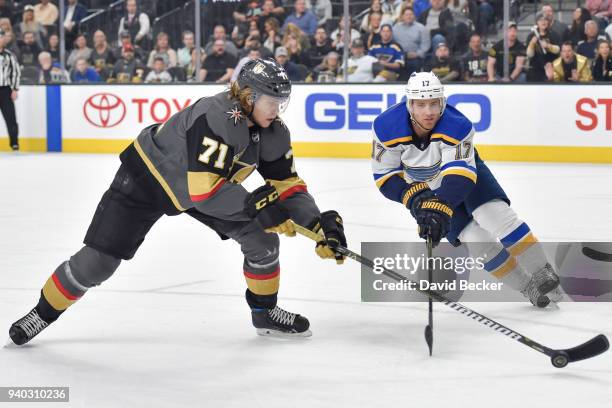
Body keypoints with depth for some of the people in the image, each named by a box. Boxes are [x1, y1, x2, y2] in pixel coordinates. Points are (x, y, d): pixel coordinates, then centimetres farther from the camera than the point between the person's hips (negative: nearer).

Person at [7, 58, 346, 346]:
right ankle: (43, 313, 14)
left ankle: (265, 312, 18)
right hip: (147, 179, -7)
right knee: (97, 261, -8)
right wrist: (256, 206, -36)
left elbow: (288, 186, -6)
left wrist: (320, 223, -20)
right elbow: (203, 191, -40)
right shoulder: (216, 119, -36)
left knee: (261, 238, -3)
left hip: (207, 181, 7)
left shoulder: (274, 133, -12)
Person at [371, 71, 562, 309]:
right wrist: (414, 196, -34)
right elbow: (384, 175, -20)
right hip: (424, 187, 1)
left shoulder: (457, 127, -34)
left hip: (463, 167, -1)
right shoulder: (387, 127, -30)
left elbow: (459, 175, -42)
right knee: (474, 238, -11)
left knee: (496, 213, -24)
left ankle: (541, 274, -13)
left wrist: (440, 208, -55)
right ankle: (527, 287, 1)